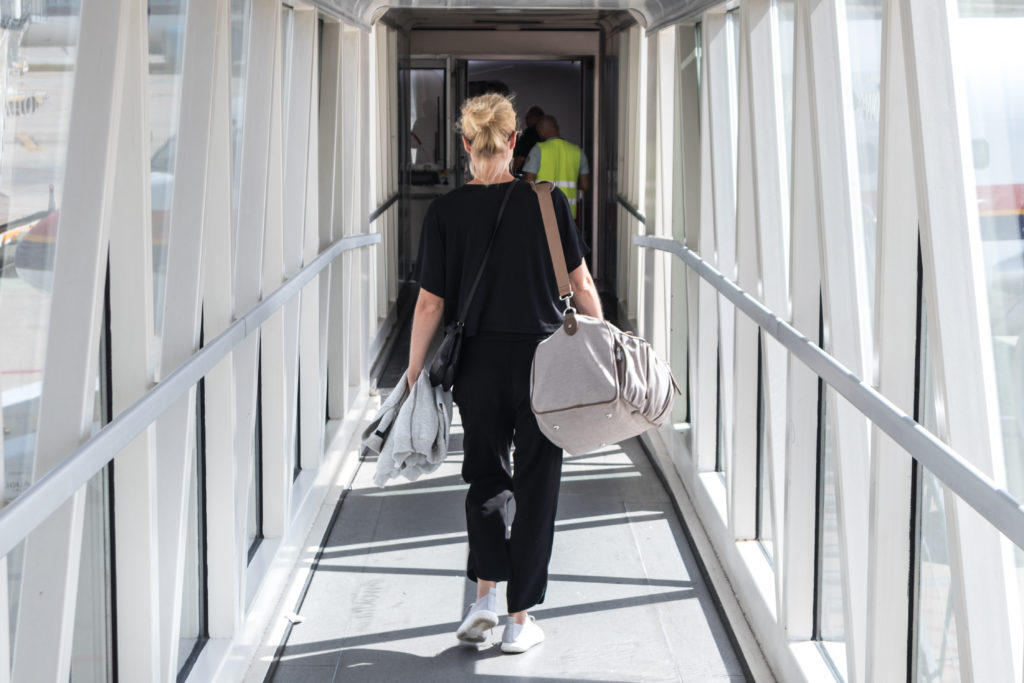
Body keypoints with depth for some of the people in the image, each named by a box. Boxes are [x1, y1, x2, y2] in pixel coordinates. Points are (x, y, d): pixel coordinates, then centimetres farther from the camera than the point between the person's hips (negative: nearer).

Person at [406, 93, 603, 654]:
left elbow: (430, 302, -5)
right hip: (543, 361, -1)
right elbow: (581, 284, -2)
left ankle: (485, 595, 6)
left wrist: (415, 370, 5)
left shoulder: (445, 211, -7)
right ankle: (519, 619, 13)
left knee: (485, 475, 20)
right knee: (535, 484, 10)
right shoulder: (547, 201, -7)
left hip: (478, 363, 1)